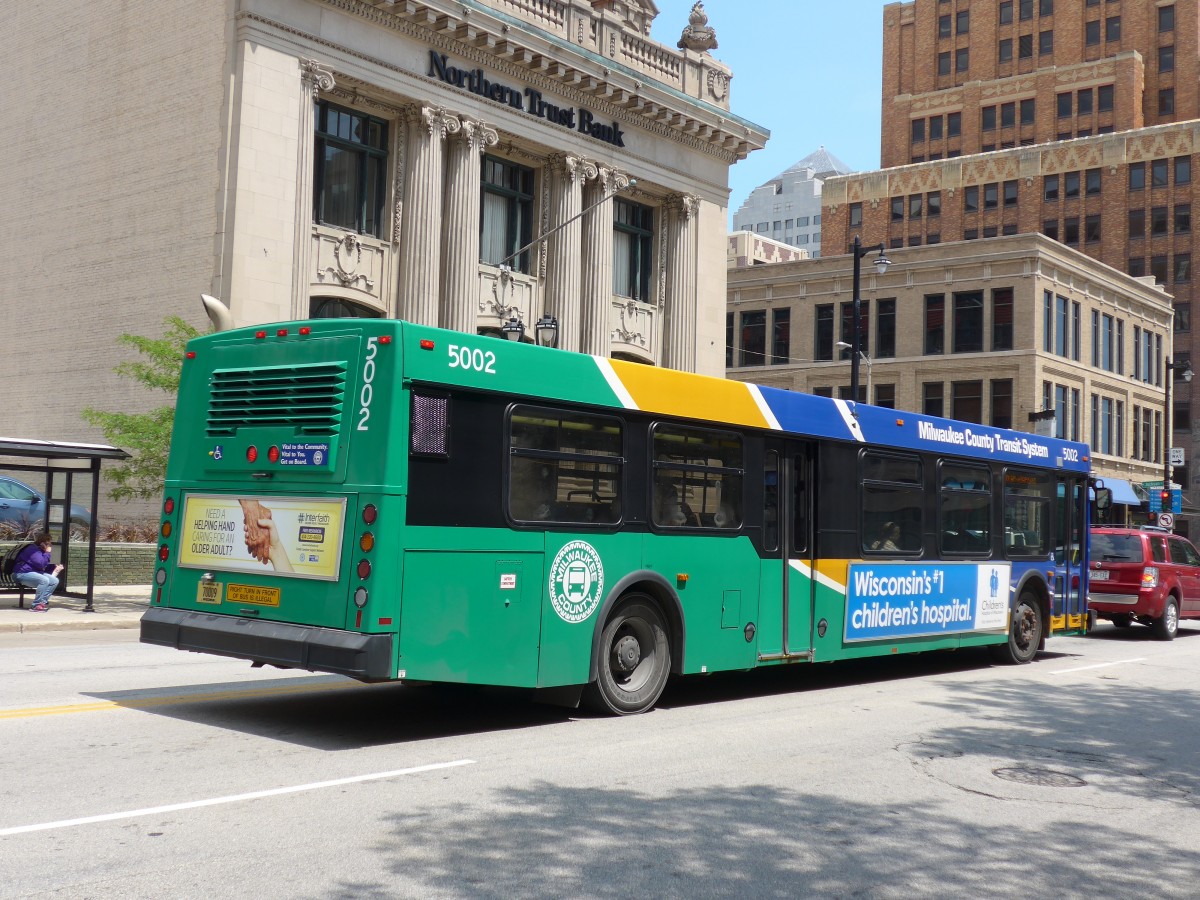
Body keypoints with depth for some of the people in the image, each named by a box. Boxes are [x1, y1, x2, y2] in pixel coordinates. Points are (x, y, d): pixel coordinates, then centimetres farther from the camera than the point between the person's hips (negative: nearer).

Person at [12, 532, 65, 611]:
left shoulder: (41, 551, 17)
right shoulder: (33, 549, -15)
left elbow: (44, 566, 22)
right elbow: (40, 564, -25)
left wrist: (54, 566, 5)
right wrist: (47, 553, -16)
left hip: (35, 573, 10)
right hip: (22, 574, -10)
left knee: (55, 581, -7)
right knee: (44, 580, -34)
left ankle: (42, 602, -9)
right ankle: (36, 605, -27)